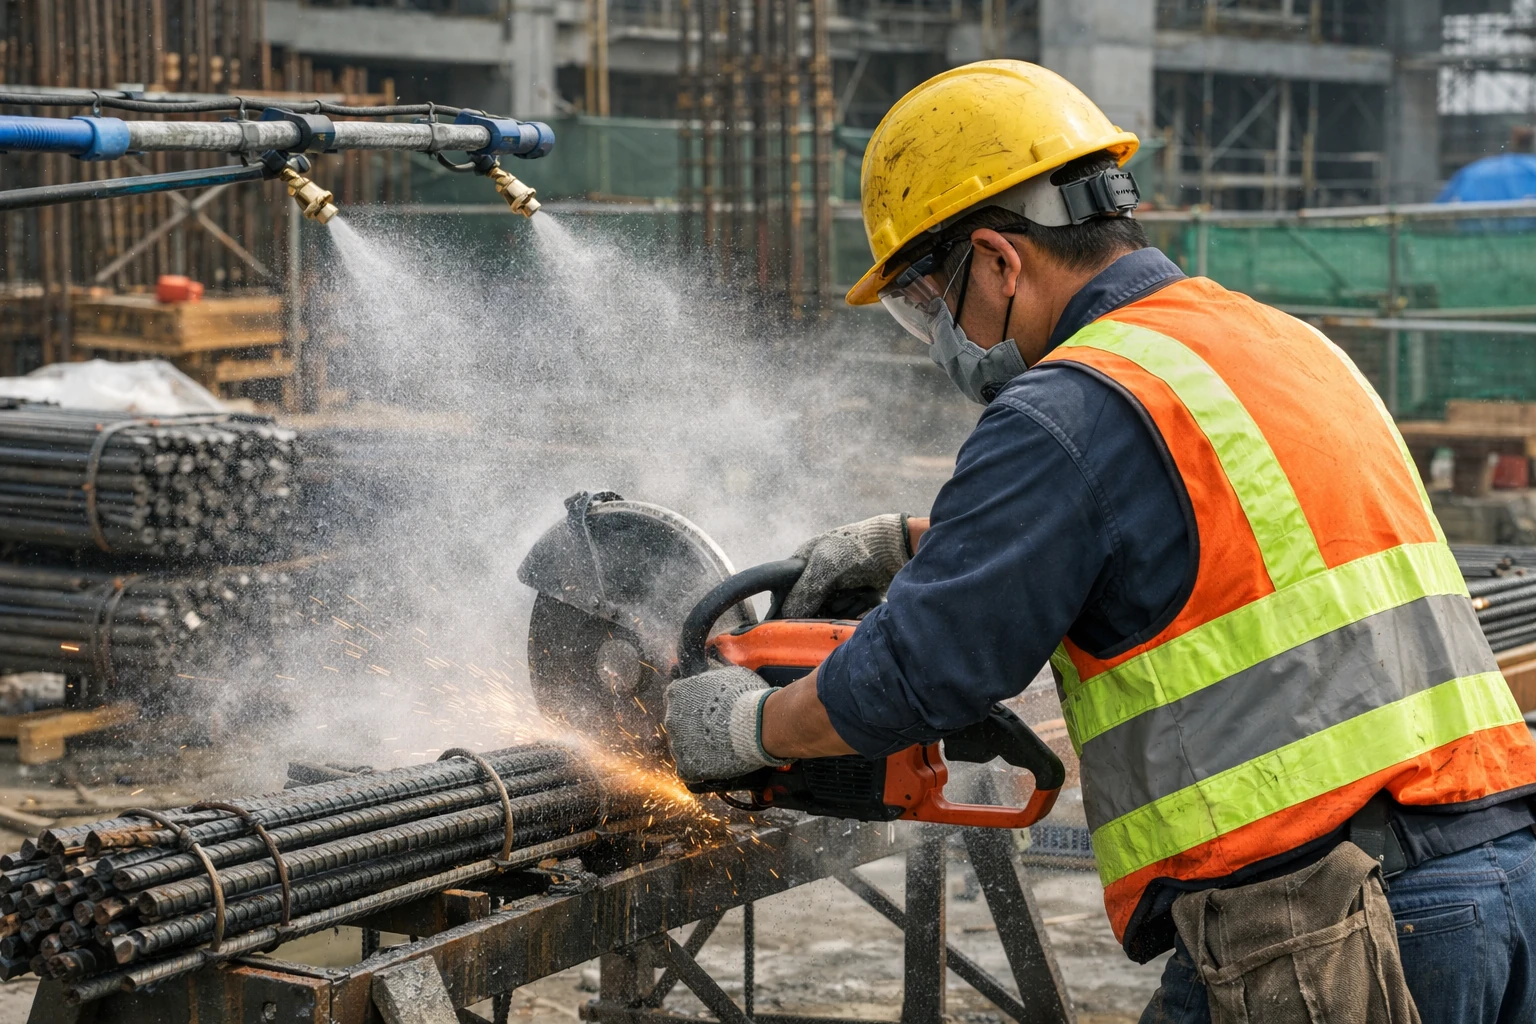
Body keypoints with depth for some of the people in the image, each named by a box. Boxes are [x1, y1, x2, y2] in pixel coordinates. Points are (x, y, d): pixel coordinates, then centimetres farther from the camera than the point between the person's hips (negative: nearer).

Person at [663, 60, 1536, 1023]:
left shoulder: (1077, 408, -11)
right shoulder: (1294, 347, 17)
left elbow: (920, 672, -10)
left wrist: (745, 724, 8)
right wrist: (913, 540, 28)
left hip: (1329, 923, -8)